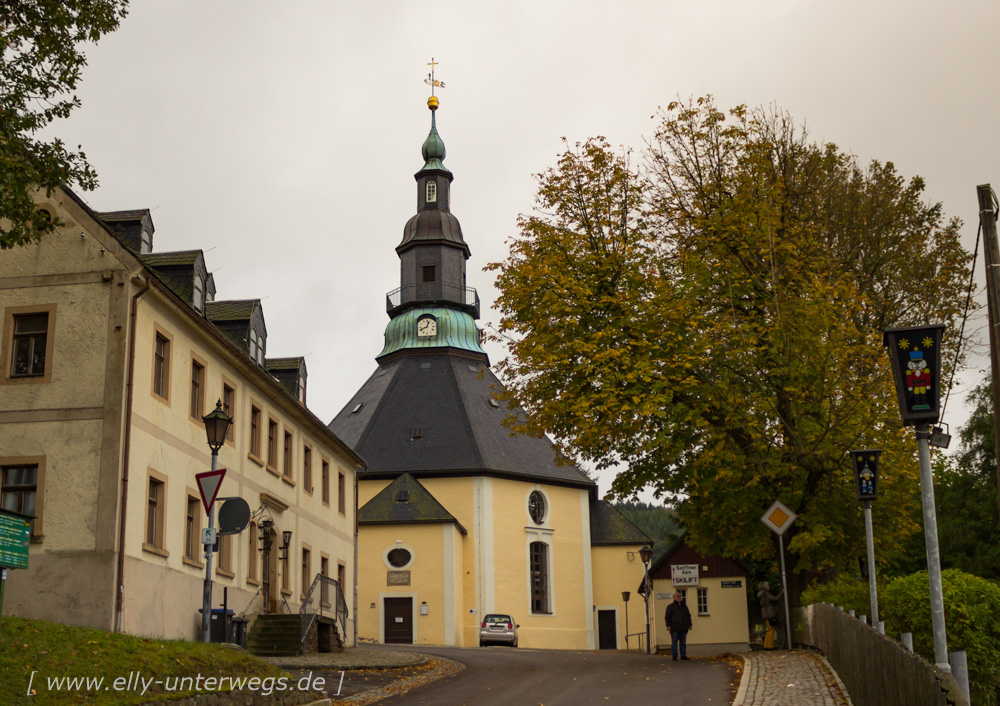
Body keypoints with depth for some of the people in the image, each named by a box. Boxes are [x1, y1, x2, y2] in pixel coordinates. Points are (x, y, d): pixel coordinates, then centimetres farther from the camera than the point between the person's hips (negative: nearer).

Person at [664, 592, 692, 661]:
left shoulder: (684, 606, 19)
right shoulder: (670, 606, 5)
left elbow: (688, 616, 24)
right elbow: (667, 617, 0)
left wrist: (689, 624, 17)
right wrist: (668, 625, -9)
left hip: (683, 628, 4)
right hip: (674, 628, -4)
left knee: (683, 642, 5)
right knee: (674, 642, -5)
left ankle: (683, 655, 10)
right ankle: (674, 657, -3)